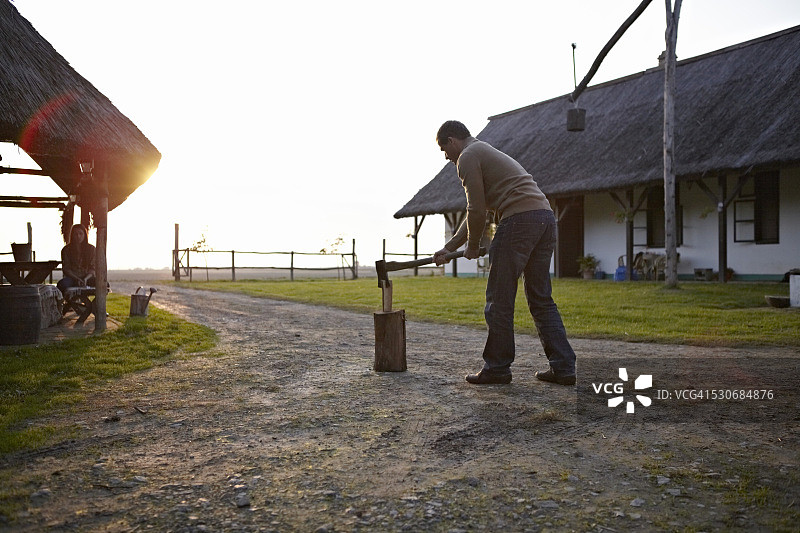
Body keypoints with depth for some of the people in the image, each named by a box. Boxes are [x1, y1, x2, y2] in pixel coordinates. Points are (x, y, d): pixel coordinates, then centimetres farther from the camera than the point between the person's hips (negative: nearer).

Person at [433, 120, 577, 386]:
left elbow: (477, 211, -7)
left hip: (519, 219, -10)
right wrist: (448, 248, 34)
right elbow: (476, 212, 34)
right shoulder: (489, 153, 32)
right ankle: (563, 367, 11)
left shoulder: (467, 157, 1)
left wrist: (472, 246, 9)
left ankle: (497, 368, 10)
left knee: (499, 300, 1)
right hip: (546, 217, 10)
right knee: (541, 299, 13)